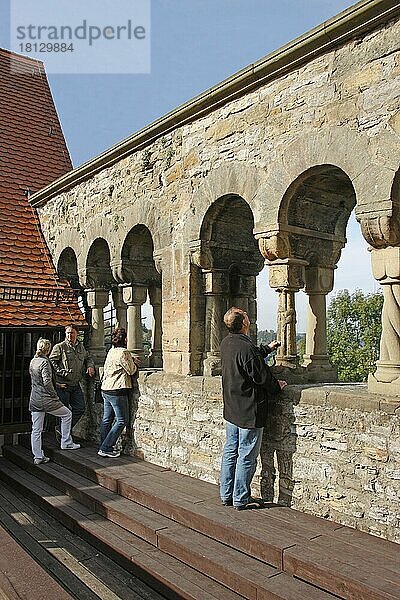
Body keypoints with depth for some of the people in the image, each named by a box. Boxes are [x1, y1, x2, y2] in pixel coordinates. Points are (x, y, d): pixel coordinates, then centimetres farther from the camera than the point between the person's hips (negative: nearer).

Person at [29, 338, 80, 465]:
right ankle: (66, 443, 16)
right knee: (67, 414, 12)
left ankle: (38, 457, 14)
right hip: (45, 399, -8)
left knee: (36, 429, 9)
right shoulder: (44, 362, -15)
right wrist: (55, 396, -11)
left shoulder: (33, 361, 10)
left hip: (34, 399, 8)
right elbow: (47, 382, -21)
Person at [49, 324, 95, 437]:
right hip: (63, 385, -6)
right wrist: (62, 373, -18)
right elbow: (51, 363, -9)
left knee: (80, 408, 4)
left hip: (76, 385, 6)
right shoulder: (59, 347, -5)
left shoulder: (81, 347, 13)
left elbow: (88, 358, 29)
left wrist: (90, 366, 9)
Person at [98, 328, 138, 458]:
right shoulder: (123, 352, -15)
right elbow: (131, 371, -10)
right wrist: (133, 363, 11)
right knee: (122, 420, -1)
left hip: (106, 389, 9)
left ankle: (104, 447, 20)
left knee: (107, 419, 14)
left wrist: (131, 361, 17)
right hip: (117, 391, -9)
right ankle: (106, 448, -2)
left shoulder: (111, 351, 11)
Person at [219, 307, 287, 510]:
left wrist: (268, 348, 30)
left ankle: (226, 495, 26)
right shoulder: (246, 347, -24)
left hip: (231, 409, 9)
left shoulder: (226, 343, 4)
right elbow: (261, 375, -19)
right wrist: (277, 386, 1)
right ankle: (241, 499, 13)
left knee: (230, 452, 16)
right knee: (247, 456, 3)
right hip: (250, 410, -9)